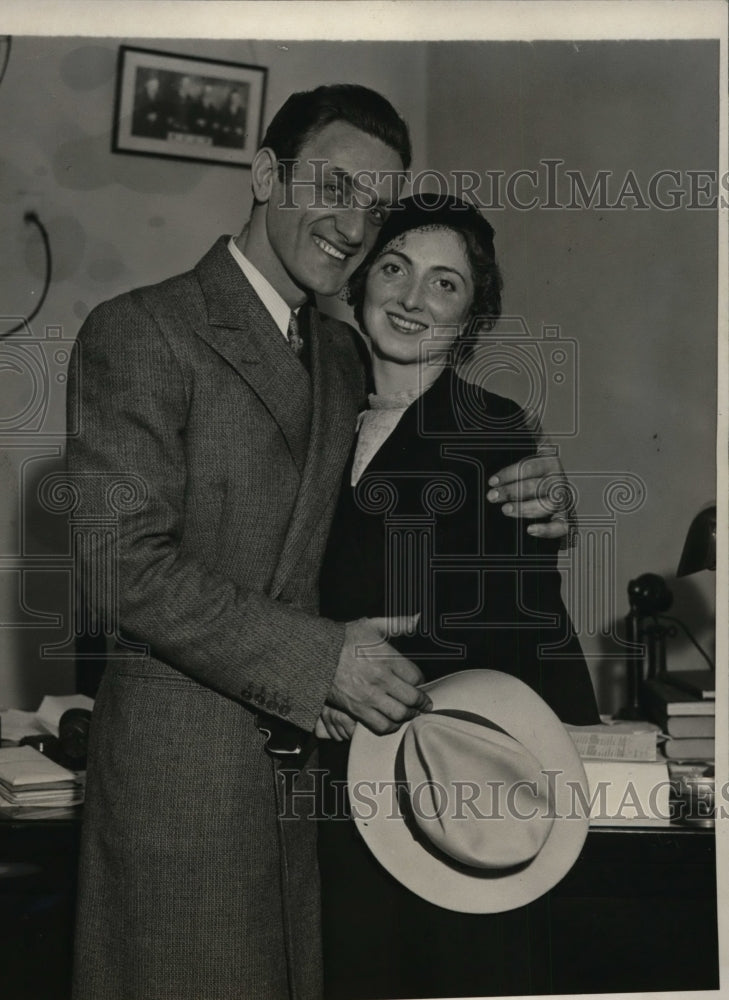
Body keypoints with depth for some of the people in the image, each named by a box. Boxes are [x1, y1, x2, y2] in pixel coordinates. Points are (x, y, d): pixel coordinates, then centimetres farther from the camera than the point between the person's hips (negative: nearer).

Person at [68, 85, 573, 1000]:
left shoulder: (343, 357, 16)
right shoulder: (140, 331, -8)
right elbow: (121, 563, -16)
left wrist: (526, 511, 0)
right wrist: (320, 658, -19)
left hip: (305, 752, 7)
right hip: (179, 761, -6)